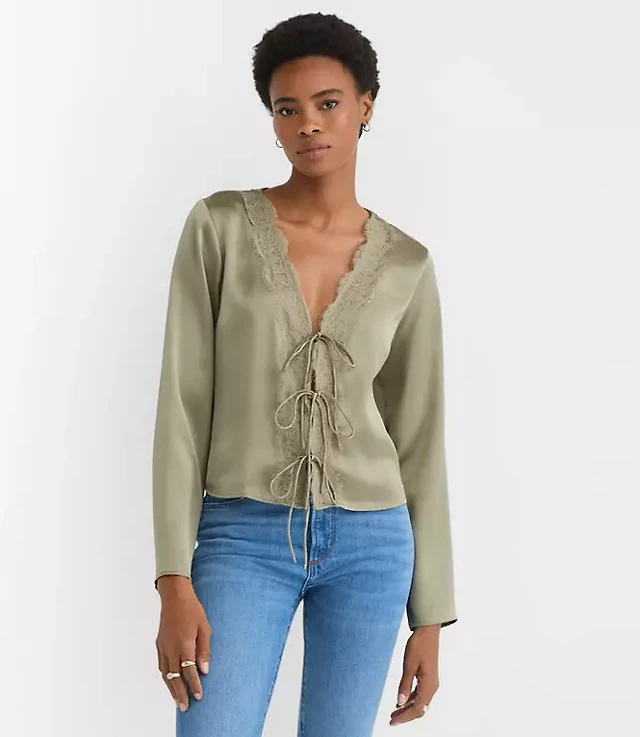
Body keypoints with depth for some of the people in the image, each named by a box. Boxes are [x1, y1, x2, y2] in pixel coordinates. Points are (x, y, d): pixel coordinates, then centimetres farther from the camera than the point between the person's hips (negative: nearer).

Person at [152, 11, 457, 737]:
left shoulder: (405, 264, 4)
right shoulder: (218, 226, -2)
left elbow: (420, 441, 7)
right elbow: (182, 405, -5)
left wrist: (429, 615, 6)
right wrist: (174, 582, -12)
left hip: (370, 545, 2)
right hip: (245, 541, -2)